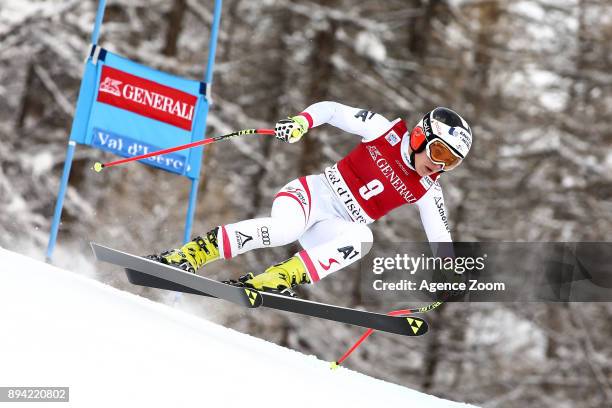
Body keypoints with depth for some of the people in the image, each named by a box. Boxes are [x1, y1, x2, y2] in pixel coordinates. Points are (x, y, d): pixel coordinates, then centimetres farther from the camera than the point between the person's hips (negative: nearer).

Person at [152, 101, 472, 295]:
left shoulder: (427, 190, 2)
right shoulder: (386, 131, -6)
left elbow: (440, 238, 3)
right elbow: (330, 109, -4)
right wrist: (301, 121, -23)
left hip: (338, 227, 3)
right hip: (313, 193, -3)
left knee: (361, 239, -34)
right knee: (283, 228, -36)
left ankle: (281, 277, -37)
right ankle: (191, 253, -29)